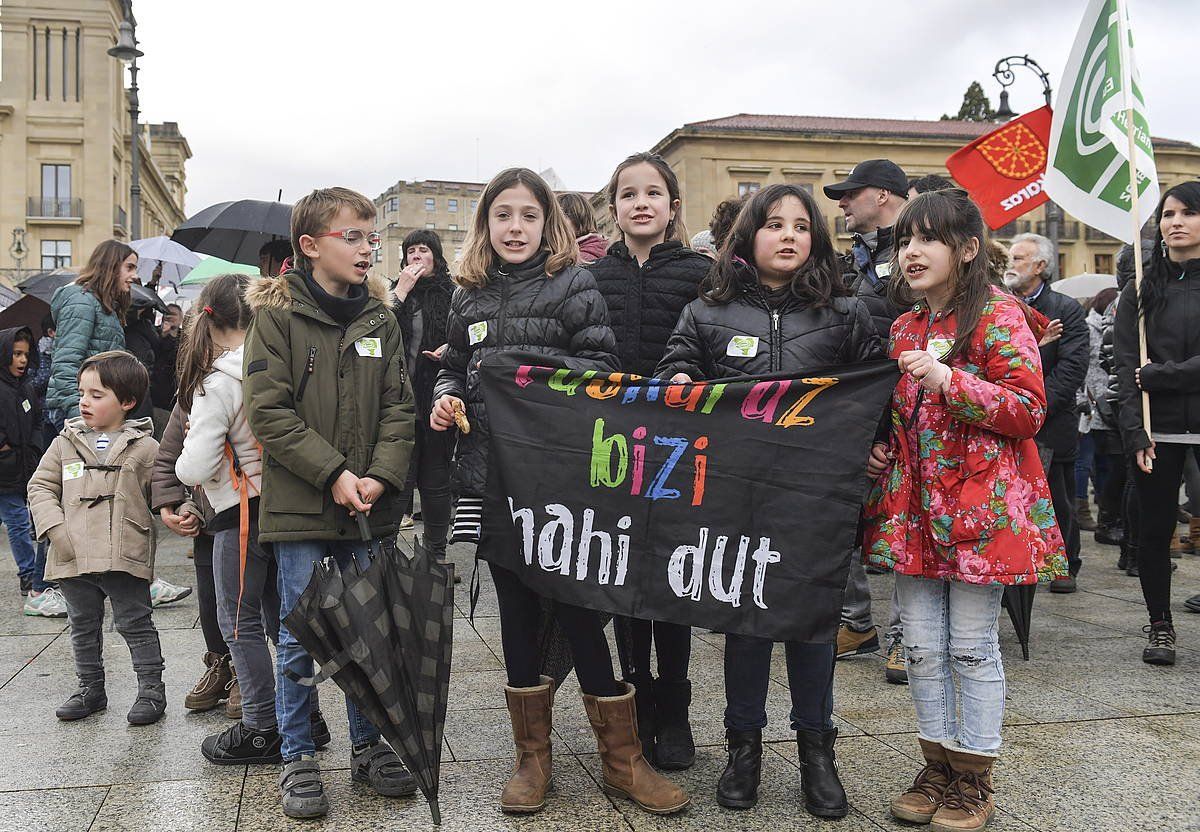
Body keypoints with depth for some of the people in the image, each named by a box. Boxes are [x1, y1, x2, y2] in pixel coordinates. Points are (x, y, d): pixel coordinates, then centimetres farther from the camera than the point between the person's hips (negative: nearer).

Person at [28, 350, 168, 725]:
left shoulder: (144, 448, -3)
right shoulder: (65, 443, 6)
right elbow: (41, 486, 7)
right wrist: (55, 528, -6)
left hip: (125, 558, -4)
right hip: (73, 557, 4)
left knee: (135, 623, 3)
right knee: (83, 626, 17)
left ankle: (152, 689, 13)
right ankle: (90, 688, 32)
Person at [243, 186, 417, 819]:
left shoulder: (380, 320, 8)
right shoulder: (277, 315, -4)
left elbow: (398, 406, 4)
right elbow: (268, 410, -11)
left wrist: (381, 476, -12)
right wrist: (333, 473, -16)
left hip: (372, 506, 4)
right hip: (299, 506, -3)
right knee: (299, 636, 5)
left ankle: (368, 744, 28)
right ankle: (297, 760, 20)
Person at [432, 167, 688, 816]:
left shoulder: (572, 286, -1)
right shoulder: (470, 296, 11)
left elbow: (601, 365, -7)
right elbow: (454, 366, 20)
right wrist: (446, 394, 0)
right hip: (492, 479, 4)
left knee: (578, 610, -1)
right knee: (517, 613, 11)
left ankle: (621, 759, 14)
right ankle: (532, 757, 24)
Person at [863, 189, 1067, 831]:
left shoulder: (998, 316, -7)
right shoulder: (904, 326, 14)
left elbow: (1029, 410, -13)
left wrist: (949, 381, -22)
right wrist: (878, 449, 7)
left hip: (980, 506, -6)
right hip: (912, 506, 6)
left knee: (972, 647, 4)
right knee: (921, 647, 10)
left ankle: (974, 779, 19)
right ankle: (938, 767, 25)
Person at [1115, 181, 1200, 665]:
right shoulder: (1141, 291, 8)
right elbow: (1126, 366, 1)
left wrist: (1157, 376, -10)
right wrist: (1136, 431, -8)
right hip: (1159, 431, 2)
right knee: (1155, 531, 6)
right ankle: (1160, 626, 20)